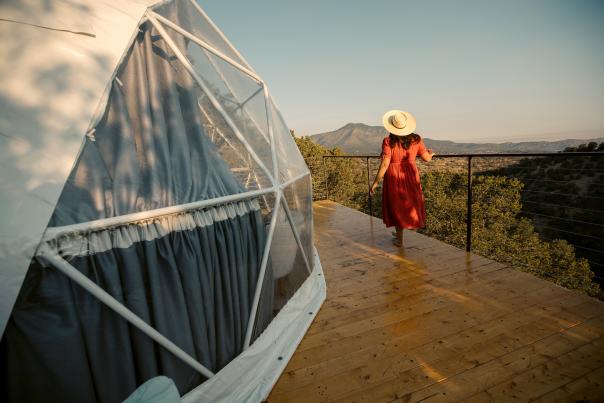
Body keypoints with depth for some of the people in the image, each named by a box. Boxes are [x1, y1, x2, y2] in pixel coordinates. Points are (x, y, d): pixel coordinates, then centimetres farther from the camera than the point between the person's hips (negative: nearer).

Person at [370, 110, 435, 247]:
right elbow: (426, 158, 4)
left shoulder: (388, 141, -16)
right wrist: (430, 153, 28)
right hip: (411, 176, 3)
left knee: (397, 206, 11)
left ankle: (399, 239, 21)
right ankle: (399, 232, 36)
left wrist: (376, 182, -12)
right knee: (409, 203, 22)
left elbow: (385, 164, -20)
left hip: (393, 177, -3)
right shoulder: (416, 139, -4)